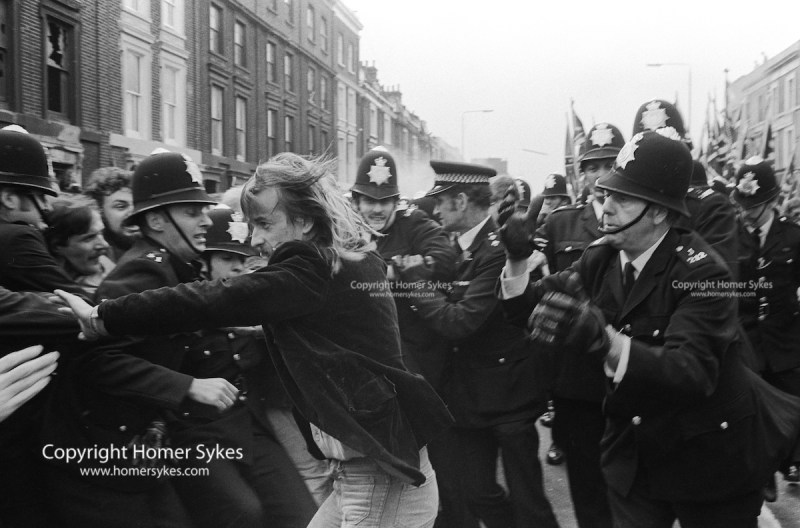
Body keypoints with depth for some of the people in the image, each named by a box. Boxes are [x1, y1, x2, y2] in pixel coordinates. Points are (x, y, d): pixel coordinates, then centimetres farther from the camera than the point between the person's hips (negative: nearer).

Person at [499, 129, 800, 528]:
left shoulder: (702, 272, -23)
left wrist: (606, 342, -53)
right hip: (633, 455, 5)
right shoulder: (600, 259, -4)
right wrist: (516, 259, -18)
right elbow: (526, 307, 2)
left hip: (707, 460, -5)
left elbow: (692, 371, -37)